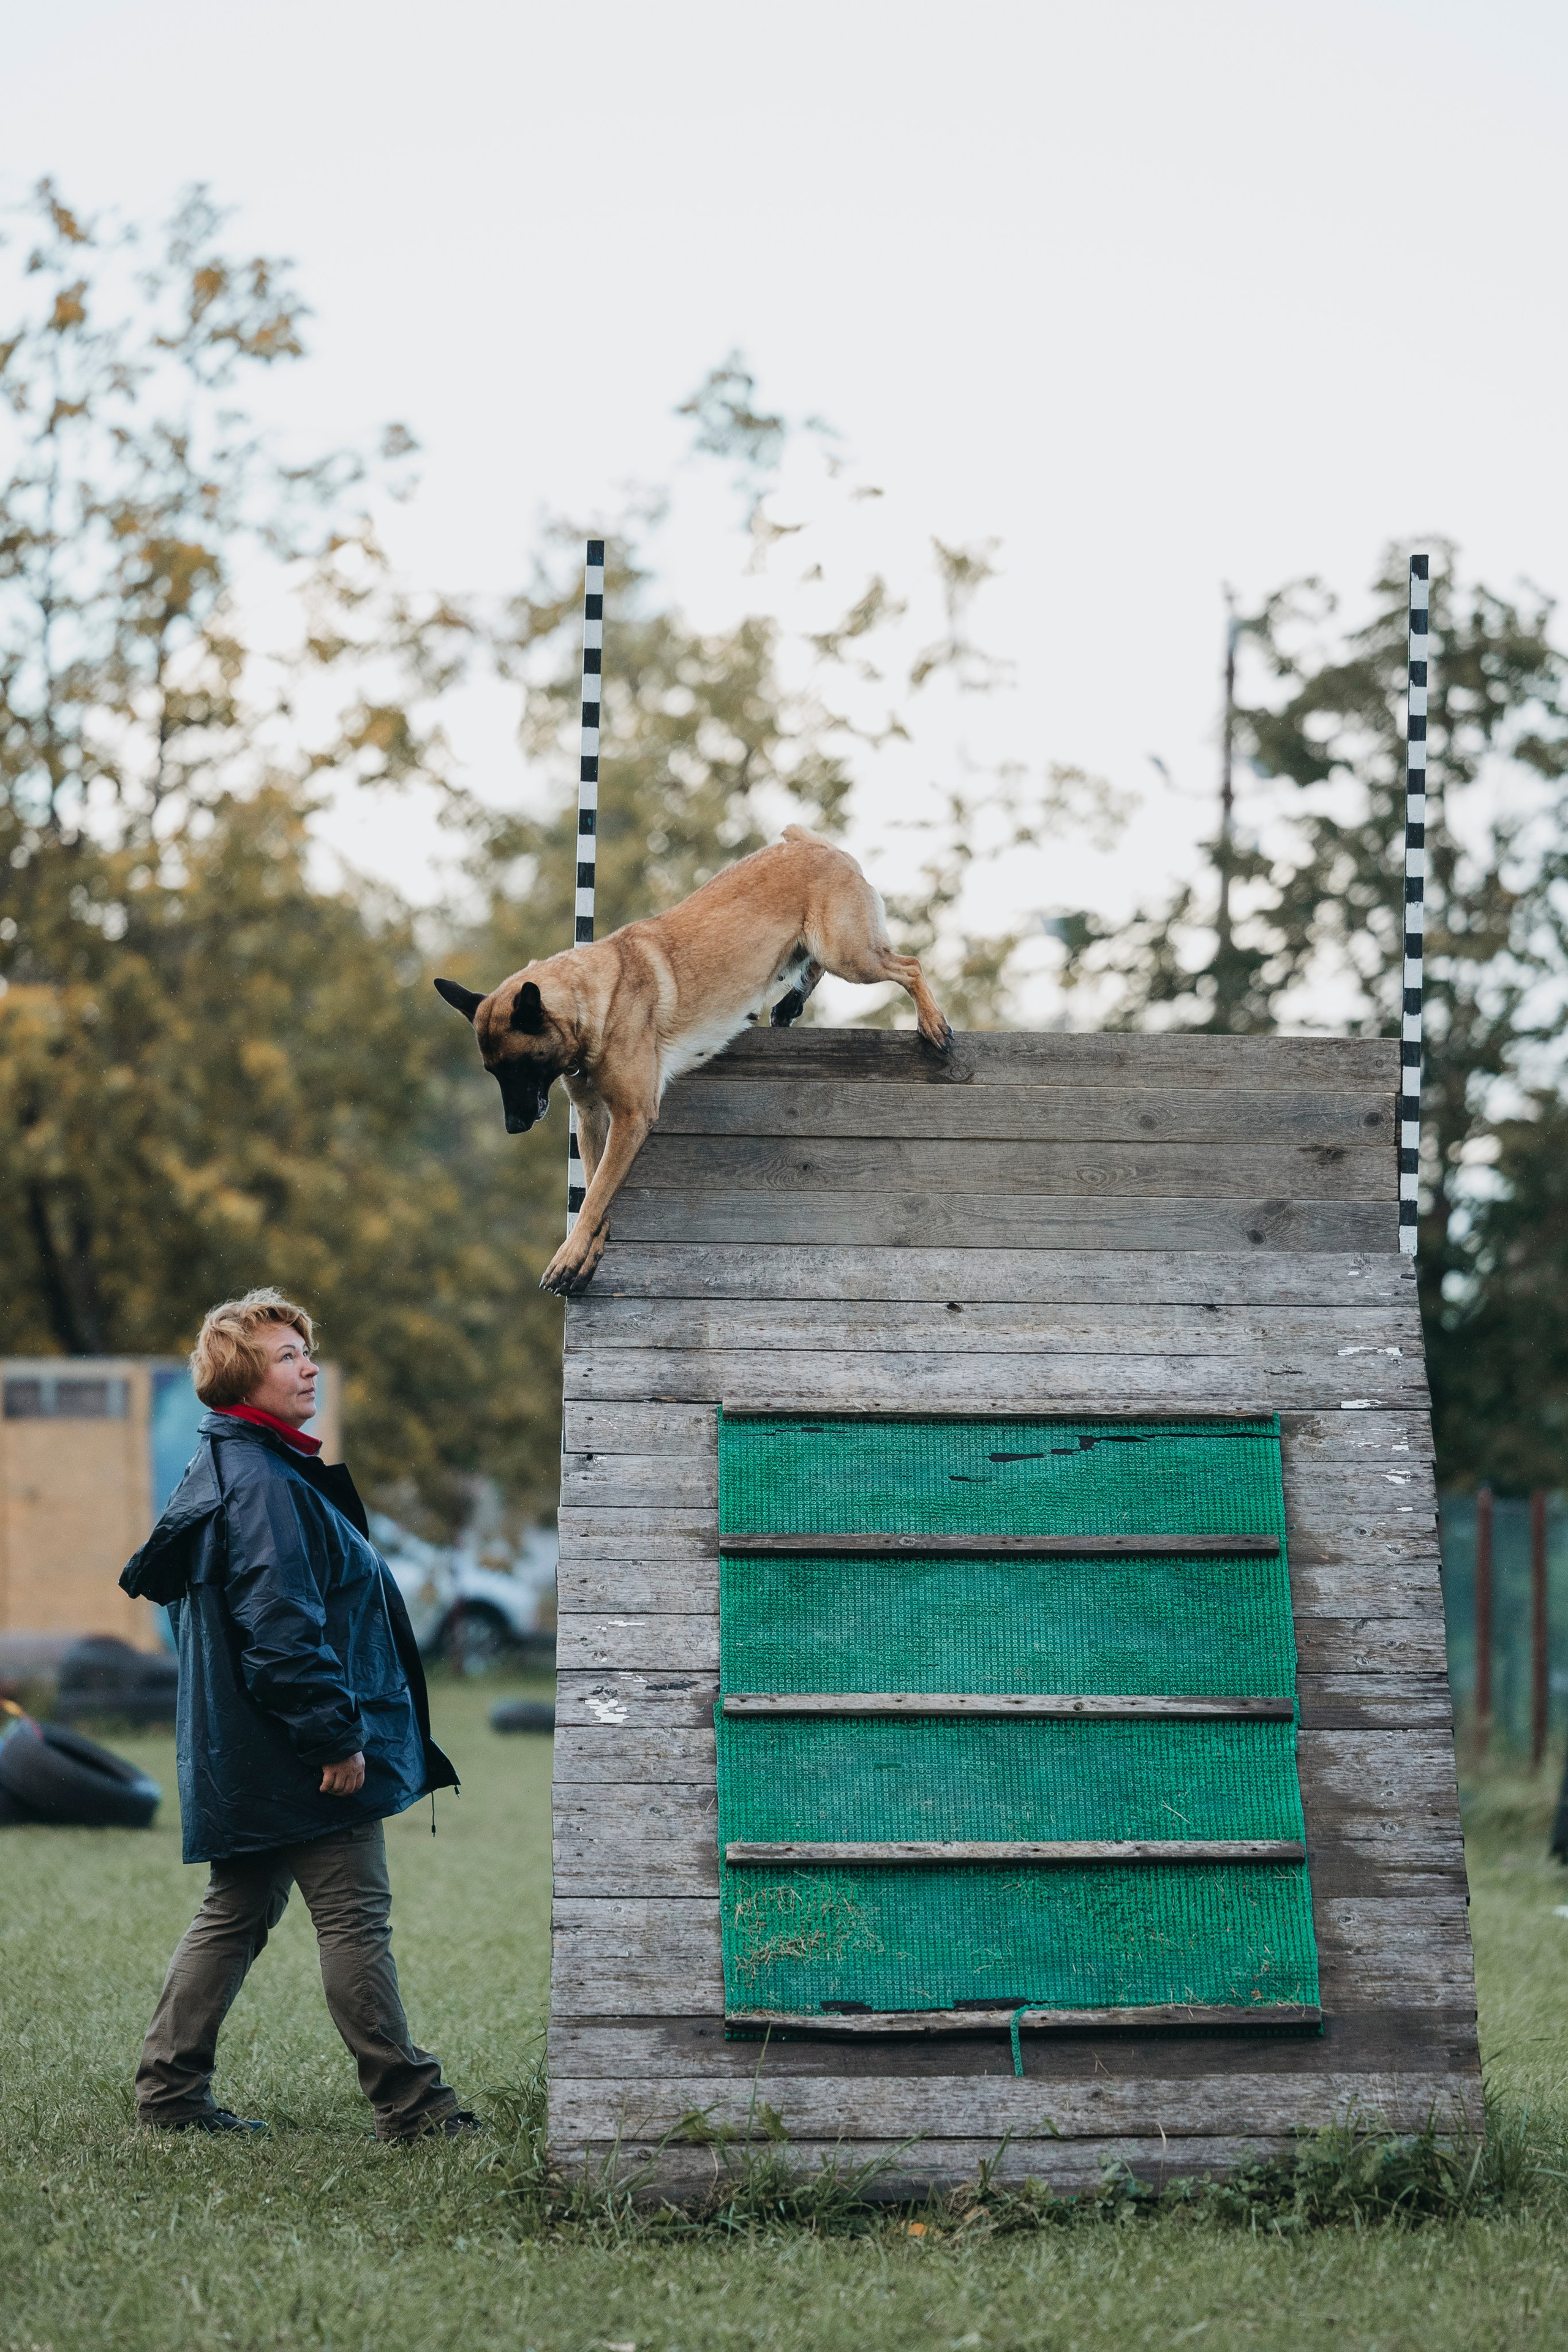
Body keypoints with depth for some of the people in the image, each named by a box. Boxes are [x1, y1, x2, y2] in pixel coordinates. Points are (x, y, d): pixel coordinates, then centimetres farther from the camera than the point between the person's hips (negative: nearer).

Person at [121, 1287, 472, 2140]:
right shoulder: (262, 1485, -19)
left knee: (236, 1913, 15)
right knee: (355, 1918, -3)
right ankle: (408, 2101, 4)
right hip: (299, 1754, -11)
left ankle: (169, 2091, 17)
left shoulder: (228, 1470, 15)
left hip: (244, 1761, 11)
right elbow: (280, 1626, -25)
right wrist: (336, 1735, -22)